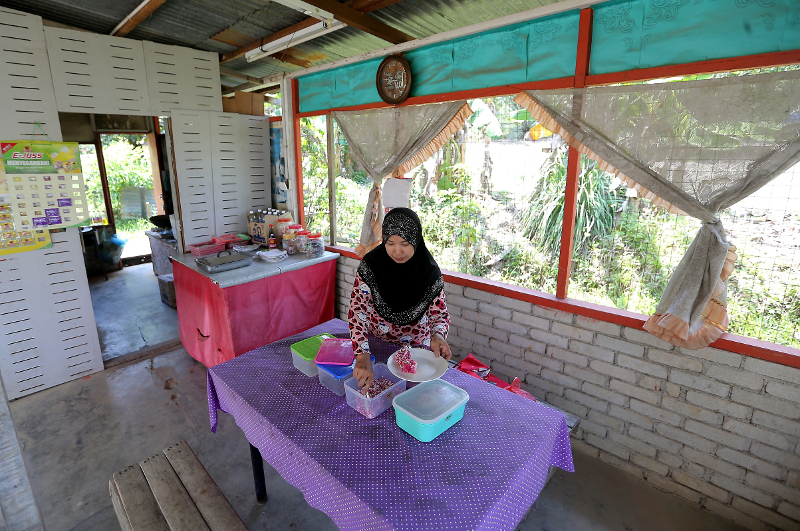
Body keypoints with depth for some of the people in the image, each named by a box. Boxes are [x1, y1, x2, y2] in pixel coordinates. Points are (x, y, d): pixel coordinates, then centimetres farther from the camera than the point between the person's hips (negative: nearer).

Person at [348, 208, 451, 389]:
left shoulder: (430, 272, -15)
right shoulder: (370, 266, -18)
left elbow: (439, 313, -8)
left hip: (416, 348, 1)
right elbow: (357, 312, -21)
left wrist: (437, 335, -32)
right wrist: (363, 357, -35)